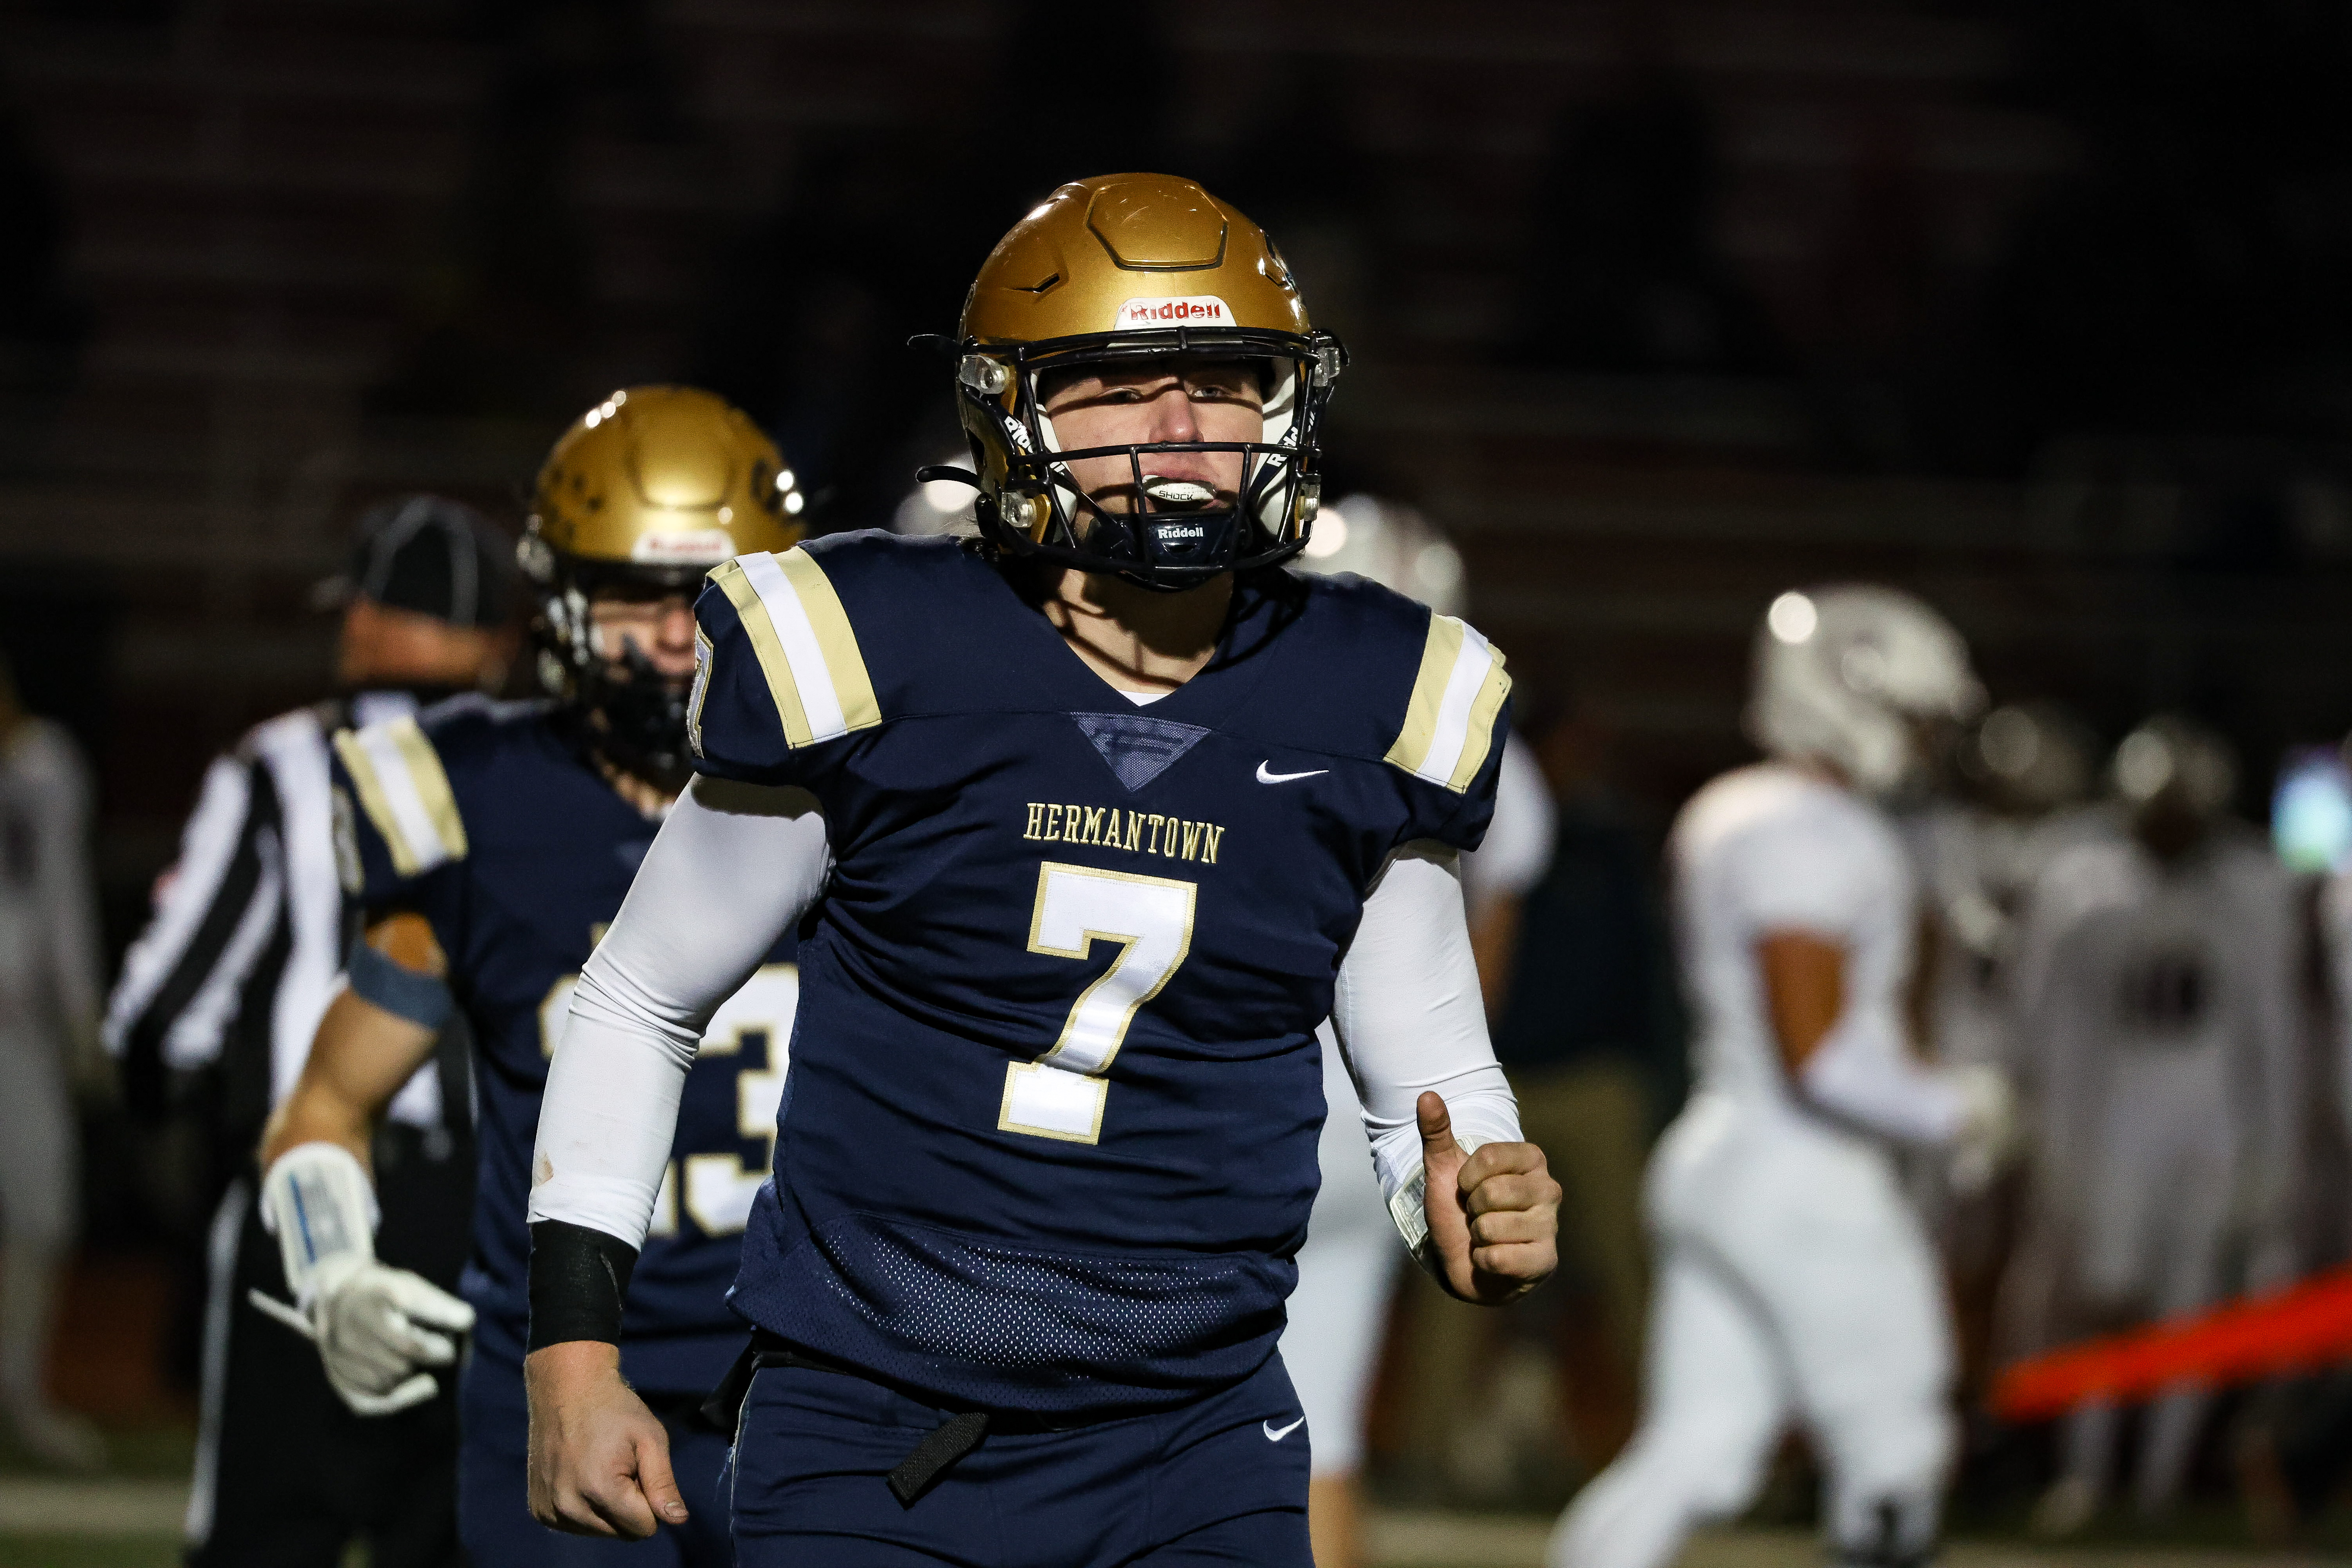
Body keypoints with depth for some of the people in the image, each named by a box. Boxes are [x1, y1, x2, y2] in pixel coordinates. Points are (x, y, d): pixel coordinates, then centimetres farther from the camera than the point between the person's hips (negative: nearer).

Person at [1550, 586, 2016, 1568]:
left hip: (1718, 1155, 10)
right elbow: (1818, 1054, -23)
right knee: (1890, 1450, 3)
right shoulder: (1813, 840, -17)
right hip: (1804, 1186, -10)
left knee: (1693, 1454, 7)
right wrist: (1952, 1111, -9)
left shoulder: (1727, 817, 15)